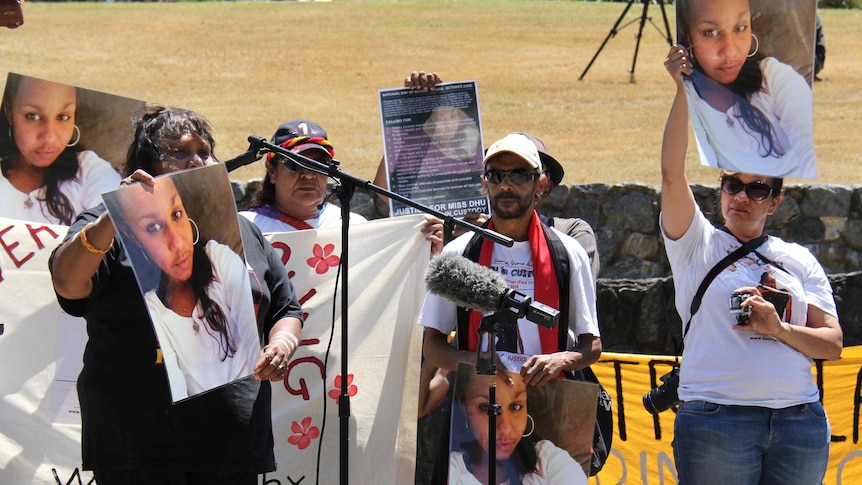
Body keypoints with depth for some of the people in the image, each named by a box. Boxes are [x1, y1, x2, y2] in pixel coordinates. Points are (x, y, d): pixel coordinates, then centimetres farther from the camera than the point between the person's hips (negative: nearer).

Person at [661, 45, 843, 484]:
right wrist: (684, 90, -15)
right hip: (716, 420, -3)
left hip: (799, 418, 3)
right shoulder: (697, 245, 8)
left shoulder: (798, 260, 15)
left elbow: (833, 344, 10)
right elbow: (672, 173, -7)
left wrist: (780, 329, -9)